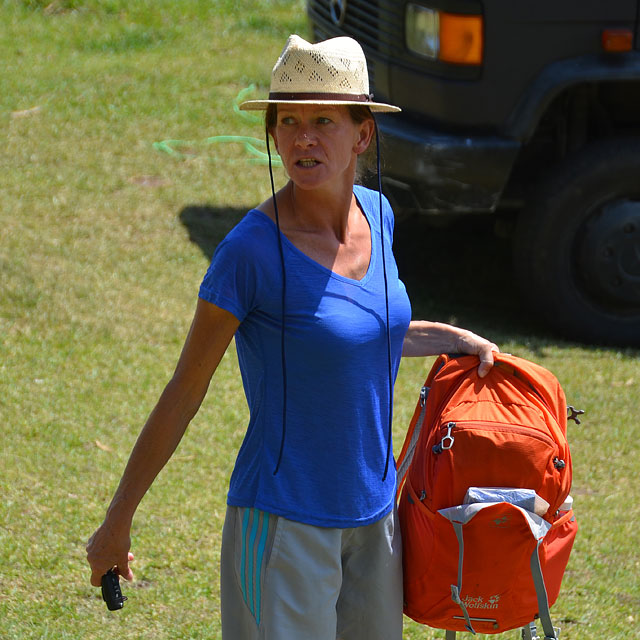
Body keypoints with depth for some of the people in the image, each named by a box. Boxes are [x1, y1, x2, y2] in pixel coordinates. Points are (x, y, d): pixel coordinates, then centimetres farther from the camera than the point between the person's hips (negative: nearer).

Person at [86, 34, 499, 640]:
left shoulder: (376, 214, 1)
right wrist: (117, 521, -7)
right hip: (283, 522, -6)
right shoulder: (251, 249, -17)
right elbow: (184, 392, -10)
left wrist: (459, 340, 14)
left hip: (372, 516, 6)